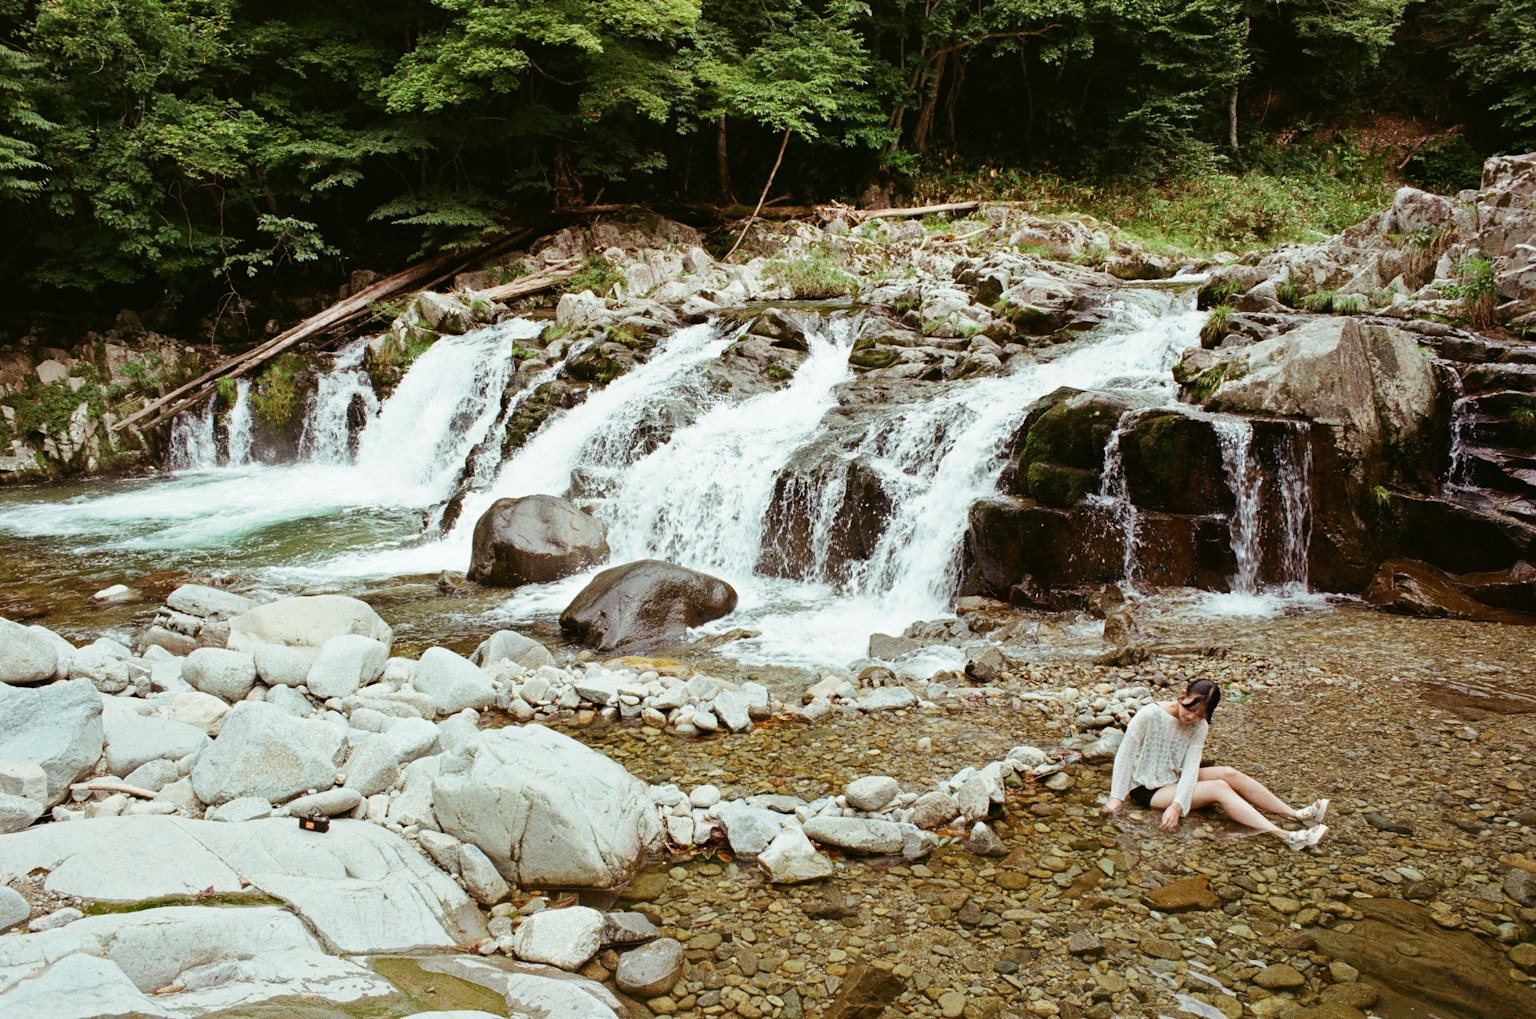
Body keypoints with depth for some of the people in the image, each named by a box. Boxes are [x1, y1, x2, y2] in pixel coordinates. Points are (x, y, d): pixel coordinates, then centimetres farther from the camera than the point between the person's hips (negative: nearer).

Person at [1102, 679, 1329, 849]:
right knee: (1219, 788, -23)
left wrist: (1177, 805, -30)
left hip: (1174, 780, 6)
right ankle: (1287, 836, -30)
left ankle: (1296, 814, -10)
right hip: (1146, 790, -6)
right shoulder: (1149, 716, -21)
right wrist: (1116, 797, -19)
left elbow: (1190, 767, -16)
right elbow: (1125, 755, -17)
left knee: (1229, 774, -16)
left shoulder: (1199, 727, -5)